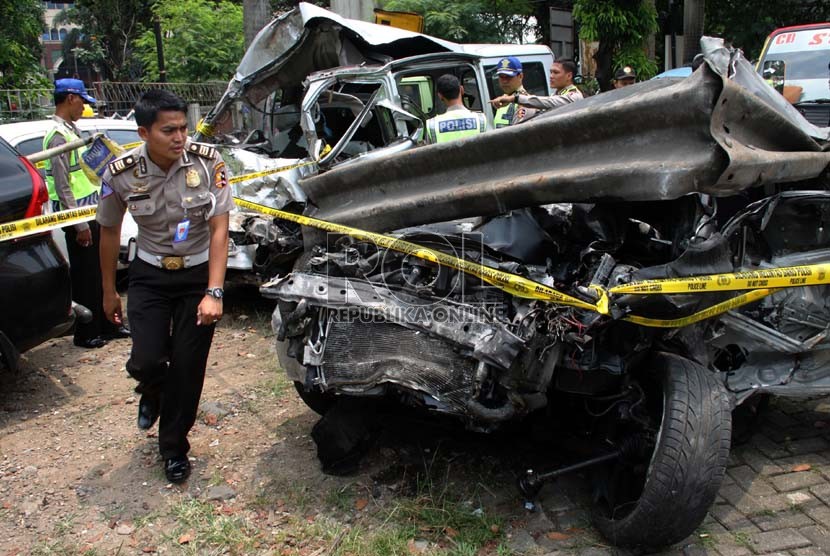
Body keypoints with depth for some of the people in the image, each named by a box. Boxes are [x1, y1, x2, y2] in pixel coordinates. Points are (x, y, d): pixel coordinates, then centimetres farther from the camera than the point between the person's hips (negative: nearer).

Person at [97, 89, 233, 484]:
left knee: (188, 367, 0)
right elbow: (110, 232, 2)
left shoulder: (208, 162, -17)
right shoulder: (121, 173, -13)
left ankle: (174, 447, 23)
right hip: (150, 275, 1)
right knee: (146, 361, -11)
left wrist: (213, 293, -23)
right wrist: (109, 292, 9)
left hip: (199, 273, -1)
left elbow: (219, 229, -16)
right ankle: (153, 394, 30)